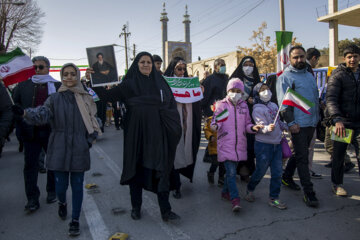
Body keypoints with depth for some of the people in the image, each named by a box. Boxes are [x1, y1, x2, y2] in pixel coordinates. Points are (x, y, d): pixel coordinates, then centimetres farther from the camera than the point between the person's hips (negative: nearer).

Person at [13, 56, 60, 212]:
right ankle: (32, 199, 11)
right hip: (31, 133, 2)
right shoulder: (23, 86, 8)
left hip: (51, 132, -1)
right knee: (30, 164, 3)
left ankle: (52, 192, 28)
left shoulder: (58, 86, 1)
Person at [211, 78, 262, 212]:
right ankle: (235, 199, -4)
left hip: (239, 144, 4)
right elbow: (215, 124, -4)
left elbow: (247, 124, 13)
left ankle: (225, 192, 33)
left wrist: (253, 128, -7)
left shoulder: (244, 106, 10)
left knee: (232, 170, 15)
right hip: (226, 144, -4)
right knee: (231, 172, -9)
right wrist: (215, 126, -27)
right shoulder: (221, 105, -2)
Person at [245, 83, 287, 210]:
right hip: (263, 144, -6)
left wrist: (288, 127, 17)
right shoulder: (257, 109, -10)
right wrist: (268, 128, -39)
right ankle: (250, 190, 30)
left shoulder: (274, 105, 12)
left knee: (277, 172, 6)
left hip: (277, 143, 6)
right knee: (261, 171, 4)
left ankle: (274, 198, 18)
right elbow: (261, 126, -20)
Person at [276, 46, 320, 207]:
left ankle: (287, 177, 34)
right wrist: (291, 122, -18)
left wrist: (317, 118, 17)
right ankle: (308, 192, 2)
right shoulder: (285, 77, -6)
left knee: (300, 153, 17)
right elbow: (283, 103, -12)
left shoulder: (309, 75, 16)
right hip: (298, 124, -7)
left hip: (311, 123, 7)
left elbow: (316, 97, 23)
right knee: (302, 157, -4)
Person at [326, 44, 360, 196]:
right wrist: (337, 119, -28)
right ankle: (337, 184, 23)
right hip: (342, 122, -3)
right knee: (339, 155, 8)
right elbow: (331, 99, -15)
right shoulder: (338, 75, -3)